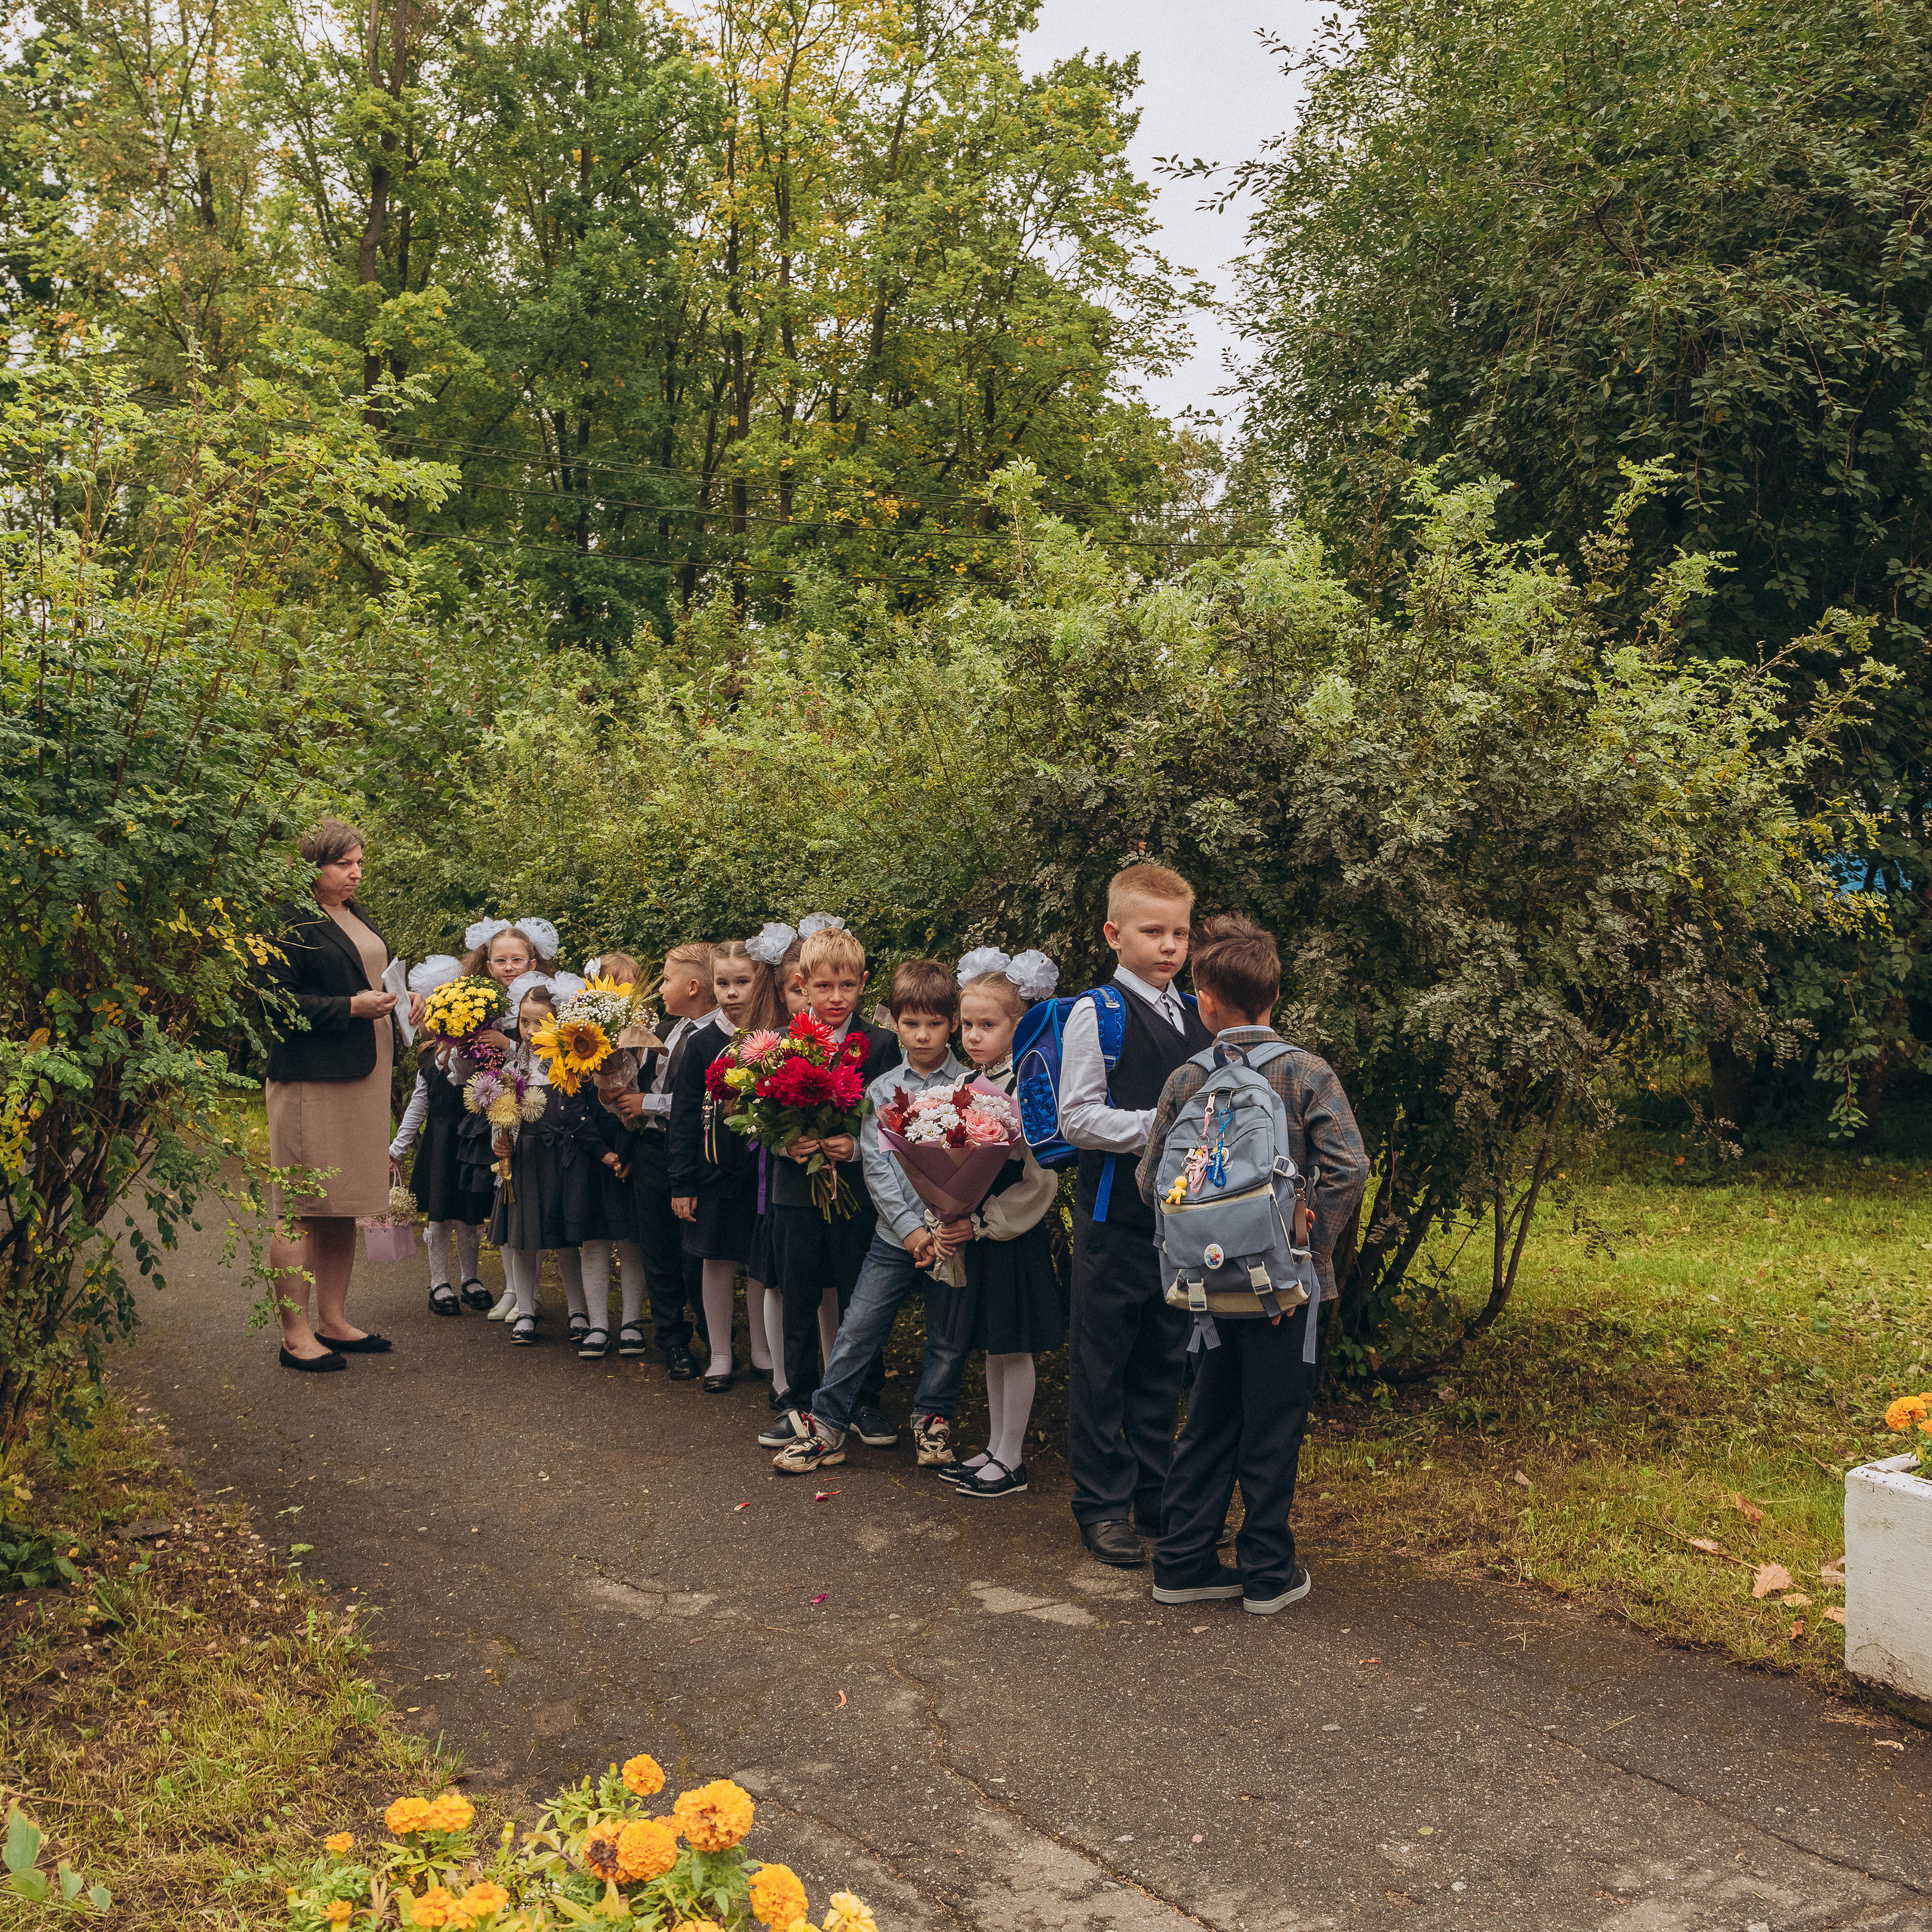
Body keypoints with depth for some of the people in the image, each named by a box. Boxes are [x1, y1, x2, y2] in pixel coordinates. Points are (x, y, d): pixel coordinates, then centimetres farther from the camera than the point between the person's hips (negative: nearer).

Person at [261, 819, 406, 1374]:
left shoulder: (356, 917, 16)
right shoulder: (292, 922, -11)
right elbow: (278, 1003, -16)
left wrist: (394, 1002, 9)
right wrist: (351, 1007, -18)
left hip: (361, 1078, 9)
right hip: (311, 1079, -9)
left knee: (345, 1206, 13)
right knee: (301, 1208, -5)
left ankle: (333, 1321, 22)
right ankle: (296, 1333, 0)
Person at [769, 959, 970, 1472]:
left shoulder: (970, 1085, 1)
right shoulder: (881, 1090, 5)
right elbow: (876, 1165, -2)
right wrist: (911, 1228, -12)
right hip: (896, 1233, 1)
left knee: (947, 1334, 9)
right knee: (859, 1327, 0)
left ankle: (933, 1418, 28)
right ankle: (825, 1423, 9)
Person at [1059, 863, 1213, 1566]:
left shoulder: (1196, 1014, 11)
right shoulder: (1097, 1015, -9)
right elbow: (1078, 1119, -14)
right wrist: (1160, 1126, -20)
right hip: (1118, 1211, -6)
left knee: (1164, 1361, 15)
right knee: (1102, 1363, 3)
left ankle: (1155, 1490, 28)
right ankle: (1102, 1504, 15)